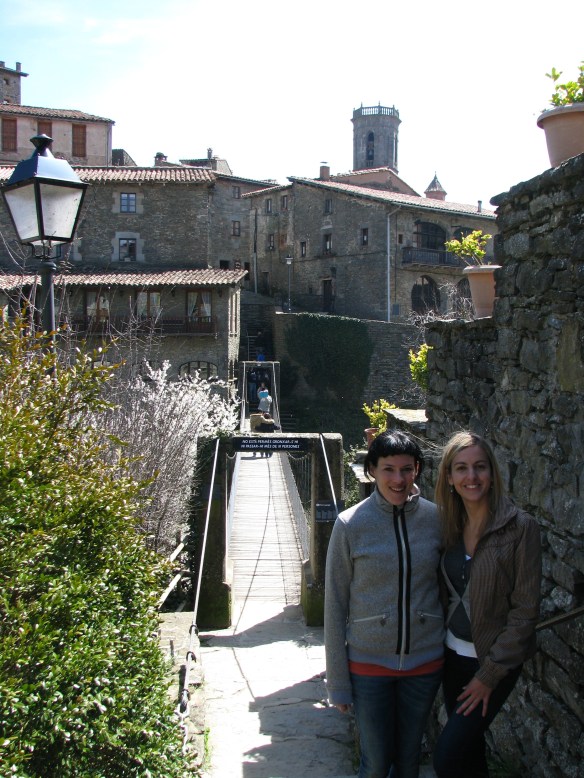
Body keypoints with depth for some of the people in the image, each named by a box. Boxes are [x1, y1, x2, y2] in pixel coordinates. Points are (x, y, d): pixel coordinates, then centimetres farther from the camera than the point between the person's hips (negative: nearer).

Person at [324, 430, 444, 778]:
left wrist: (451, 655, 5)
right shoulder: (350, 524, -12)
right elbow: (335, 605, -7)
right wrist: (337, 682, -5)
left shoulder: (437, 519, -6)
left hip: (425, 662, 2)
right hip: (368, 663, -2)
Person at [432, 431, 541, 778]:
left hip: (494, 661, -5)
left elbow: (525, 610, -15)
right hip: (453, 654, 5)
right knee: (469, 745, 19)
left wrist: (489, 674, -14)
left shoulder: (520, 527, -17)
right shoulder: (448, 523, 0)